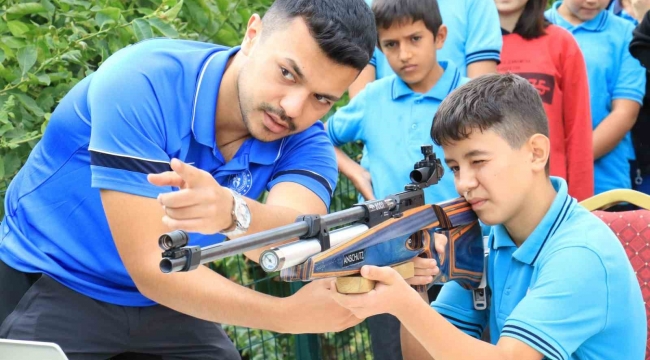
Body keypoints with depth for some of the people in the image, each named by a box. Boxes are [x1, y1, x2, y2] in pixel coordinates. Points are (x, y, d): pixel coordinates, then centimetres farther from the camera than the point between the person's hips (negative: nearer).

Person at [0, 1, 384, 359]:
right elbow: (151, 268, -29)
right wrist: (290, 316, -38)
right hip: (49, 288, -4)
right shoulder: (143, 83, -26)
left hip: (164, 306, 4)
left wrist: (231, 213, -54)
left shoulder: (304, 143, -13)